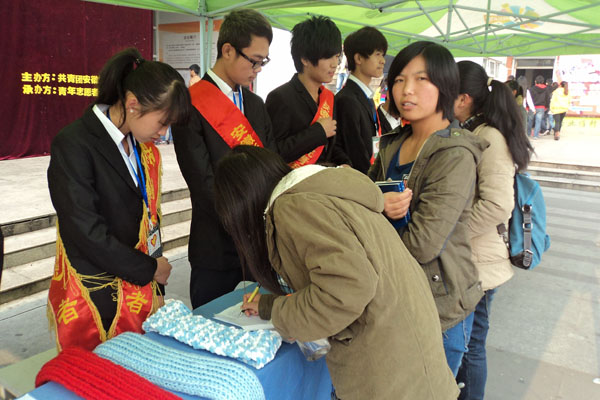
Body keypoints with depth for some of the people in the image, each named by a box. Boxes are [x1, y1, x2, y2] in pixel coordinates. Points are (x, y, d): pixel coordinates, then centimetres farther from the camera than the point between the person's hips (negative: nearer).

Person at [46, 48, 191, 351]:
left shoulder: (142, 147, 7)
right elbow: (86, 232, -19)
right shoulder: (73, 145, -14)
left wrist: (155, 276, 8)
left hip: (141, 288, 6)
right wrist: (149, 269, -10)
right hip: (96, 298, -6)